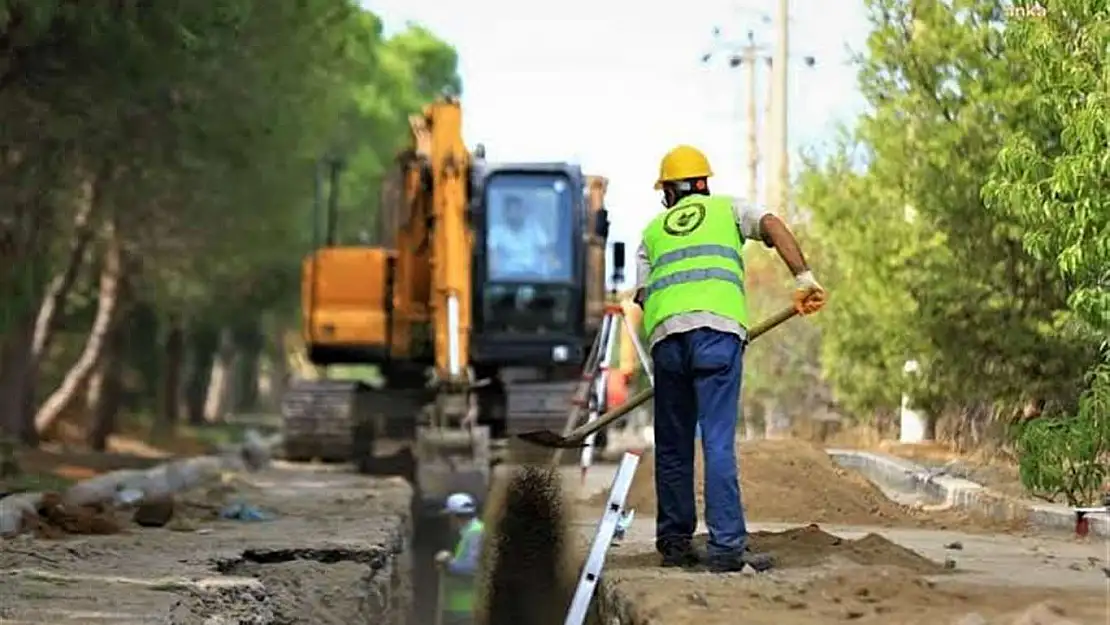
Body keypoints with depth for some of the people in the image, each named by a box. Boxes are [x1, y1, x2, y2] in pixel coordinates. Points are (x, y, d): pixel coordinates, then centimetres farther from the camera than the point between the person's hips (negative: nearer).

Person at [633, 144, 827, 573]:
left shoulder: (652, 232, 28)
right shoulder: (727, 209, 23)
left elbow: (643, 295, 18)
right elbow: (772, 226, 4)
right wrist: (804, 278, -3)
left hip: (665, 335, 2)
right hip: (718, 329, -2)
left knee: (673, 446, 13)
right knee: (718, 443, -7)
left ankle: (675, 542, 19)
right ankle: (727, 547, -12)